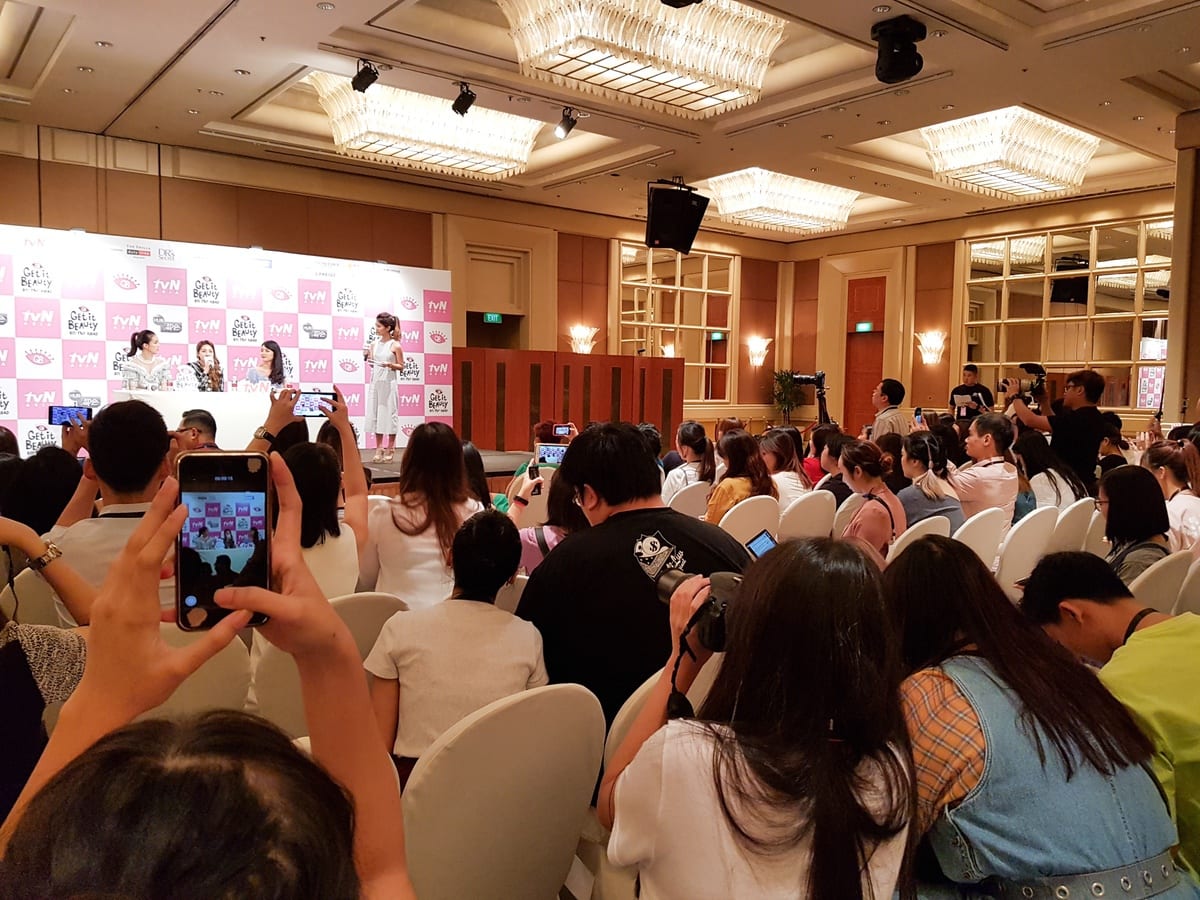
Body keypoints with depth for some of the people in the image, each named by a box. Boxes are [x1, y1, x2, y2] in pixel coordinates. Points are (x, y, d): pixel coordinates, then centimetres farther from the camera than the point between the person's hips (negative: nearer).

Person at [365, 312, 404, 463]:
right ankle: (379, 448, 13)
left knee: (389, 413, -1)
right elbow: (372, 364, 13)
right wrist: (367, 358, -6)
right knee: (375, 413, 5)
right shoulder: (374, 344, 8)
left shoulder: (395, 345, -6)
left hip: (388, 383, -5)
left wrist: (390, 365, -20)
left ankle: (390, 449, 8)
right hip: (375, 381, 5)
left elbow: (401, 366, -3)